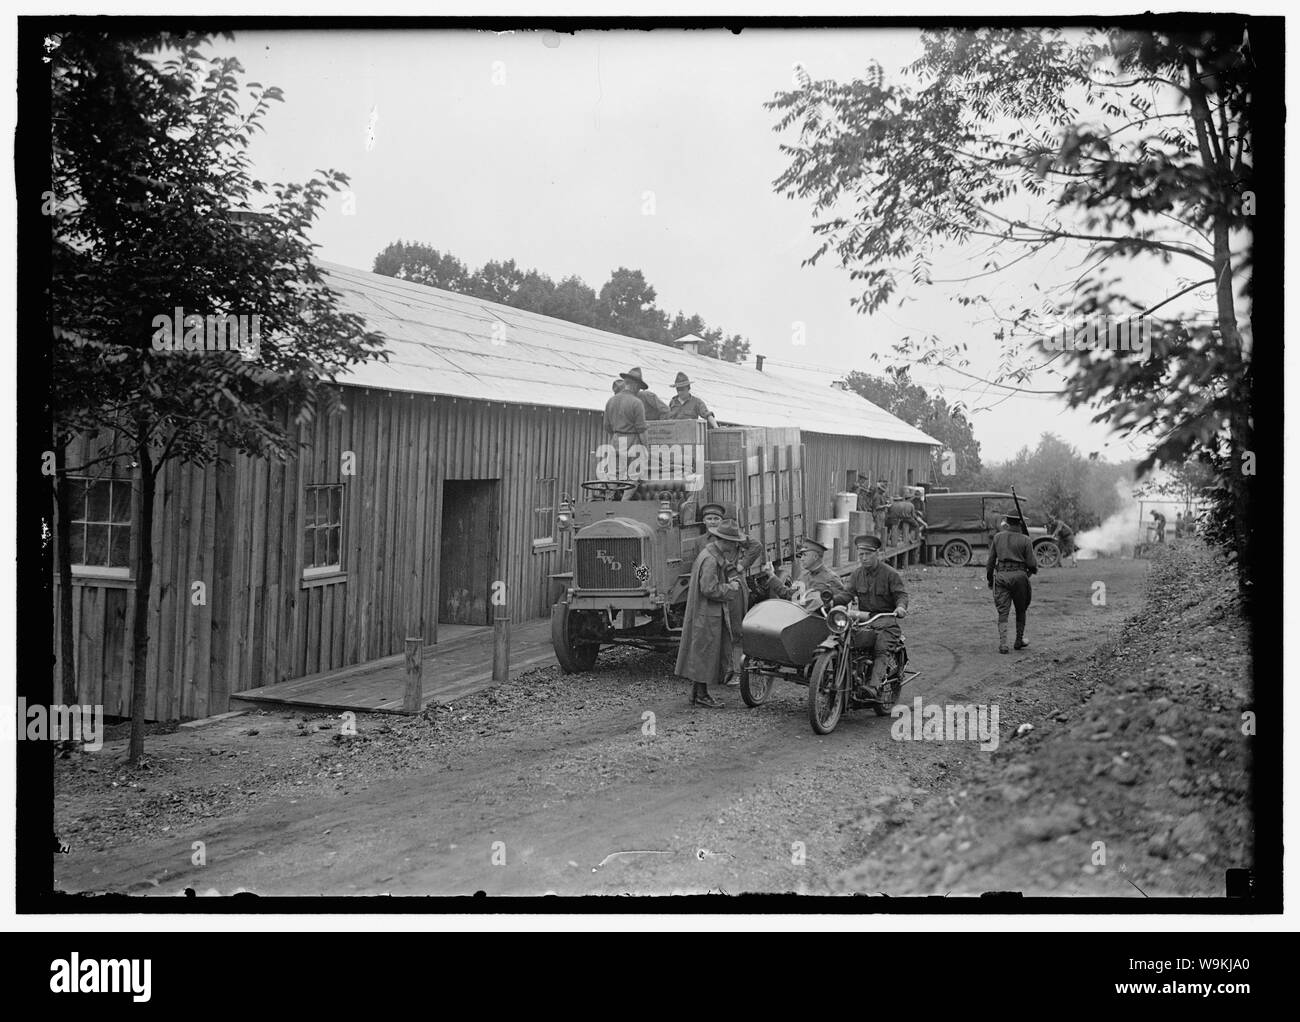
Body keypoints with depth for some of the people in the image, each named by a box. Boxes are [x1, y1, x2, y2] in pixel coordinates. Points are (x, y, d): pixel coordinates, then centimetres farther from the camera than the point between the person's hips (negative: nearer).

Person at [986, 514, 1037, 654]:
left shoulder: (998, 537, 5)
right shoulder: (1025, 540, -2)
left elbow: (991, 560, 8)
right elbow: (1031, 563, -4)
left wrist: (990, 579, 17)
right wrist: (1034, 569, 20)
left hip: (1001, 575, 1)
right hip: (1019, 576, -1)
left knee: (1003, 612, 2)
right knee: (1020, 610, 18)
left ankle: (1002, 644, -7)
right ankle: (1019, 641, 25)